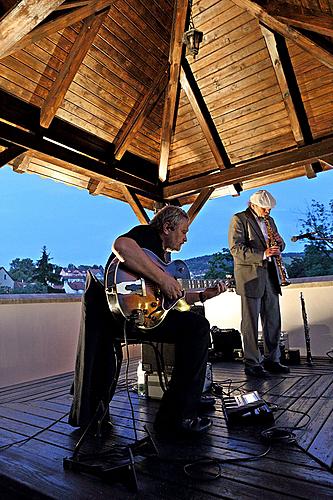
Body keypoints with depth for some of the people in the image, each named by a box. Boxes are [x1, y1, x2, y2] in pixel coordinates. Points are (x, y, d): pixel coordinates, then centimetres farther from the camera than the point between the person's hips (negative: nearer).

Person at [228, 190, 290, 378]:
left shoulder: (269, 220, 19)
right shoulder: (239, 219, -3)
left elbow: (279, 246, 24)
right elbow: (236, 249, -14)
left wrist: (279, 242, 0)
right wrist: (263, 254, -22)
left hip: (270, 276, 7)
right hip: (250, 276, -7)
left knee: (273, 321, 10)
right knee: (251, 323, -1)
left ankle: (272, 360, 22)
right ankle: (252, 364, 7)